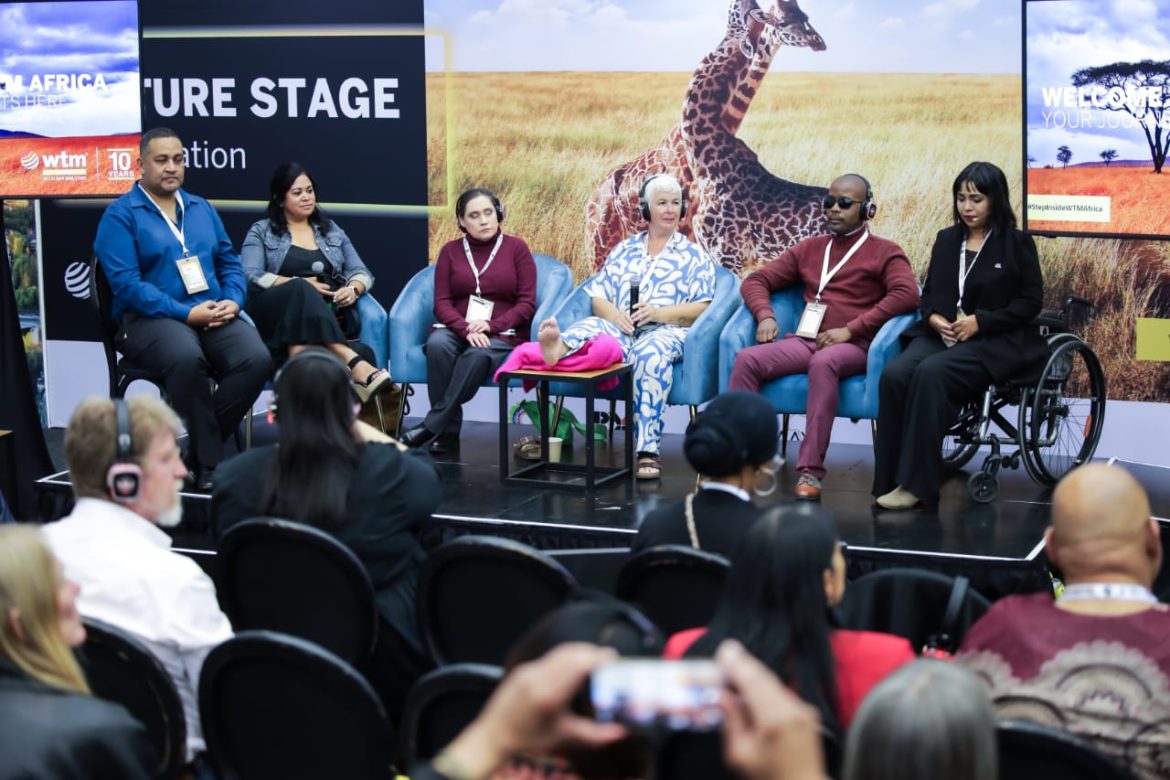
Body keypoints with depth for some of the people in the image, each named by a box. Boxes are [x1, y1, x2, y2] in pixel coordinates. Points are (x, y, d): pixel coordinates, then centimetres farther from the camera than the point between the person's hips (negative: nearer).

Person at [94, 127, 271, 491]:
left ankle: (200, 446, -12)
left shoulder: (201, 209, 19)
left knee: (256, 359, -26)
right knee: (187, 359, -39)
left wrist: (232, 301, -4)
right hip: (150, 319, -5)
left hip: (214, 316, 5)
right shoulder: (120, 215, -1)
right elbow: (126, 283, -11)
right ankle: (209, 460, -25)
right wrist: (186, 313, -18)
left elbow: (229, 262, 19)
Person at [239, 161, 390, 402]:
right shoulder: (261, 232, 14)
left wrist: (354, 289, -8)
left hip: (326, 314, 3)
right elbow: (251, 277, -2)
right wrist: (299, 283, -12)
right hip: (274, 313, -3)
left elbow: (361, 272, 17)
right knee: (300, 291, -39)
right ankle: (352, 363, -56)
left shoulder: (331, 230, 23)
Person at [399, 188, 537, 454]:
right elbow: (442, 303, 2)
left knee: (478, 355, -37)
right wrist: (467, 329, -19)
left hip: (504, 334, -2)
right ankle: (448, 432, -32)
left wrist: (491, 325, -17)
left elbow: (527, 304, 0)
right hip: (457, 329, 2)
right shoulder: (450, 251, 10)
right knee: (437, 344, -34)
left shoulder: (516, 248, 5)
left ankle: (432, 426, -33)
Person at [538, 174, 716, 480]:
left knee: (651, 353, -39)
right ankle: (558, 348, -70)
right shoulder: (624, 250, 22)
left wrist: (658, 313, -15)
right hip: (619, 327, 3)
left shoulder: (694, 256, 14)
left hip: (666, 331, -3)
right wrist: (615, 315, -11)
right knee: (592, 326, -32)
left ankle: (648, 449, -45)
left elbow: (702, 308, 2)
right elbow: (598, 298, 13)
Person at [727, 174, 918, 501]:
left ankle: (811, 470, -43)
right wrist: (765, 316, 0)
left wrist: (850, 329, -17)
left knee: (823, 362, -40)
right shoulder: (809, 249, 23)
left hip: (853, 347, -5)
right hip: (805, 340, 5)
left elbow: (906, 295, -10)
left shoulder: (884, 252, 8)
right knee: (747, 359, -24)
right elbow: (757, 281, 24)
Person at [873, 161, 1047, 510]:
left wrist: (979, 321, -13)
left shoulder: (1017, 243, 2)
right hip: (942, 334, 5)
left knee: (931, 373, -34)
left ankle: (916, 483, -31)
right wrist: (933, 317, -4)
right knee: (894, 374, -27)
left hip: (995, 341, -5)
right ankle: (889, 480, -26)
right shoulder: (946, 240, 17)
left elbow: (1031, 301, -2)